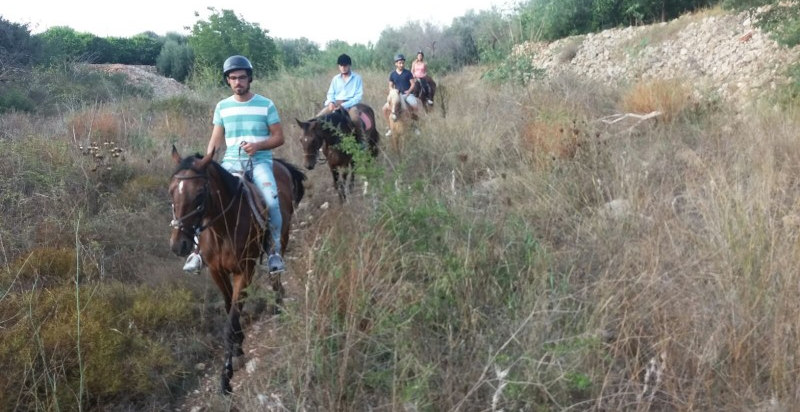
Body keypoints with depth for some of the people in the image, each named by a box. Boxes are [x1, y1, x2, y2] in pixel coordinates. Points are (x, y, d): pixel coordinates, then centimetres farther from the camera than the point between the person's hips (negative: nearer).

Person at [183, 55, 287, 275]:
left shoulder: (266, 105, 3)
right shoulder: (222, 106, 11)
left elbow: (279, 137, 3)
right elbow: (216, 140, 9)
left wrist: (258, 145, -15)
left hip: (259, 161, -3)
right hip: (231, 161, 3)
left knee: (271, 201, -28)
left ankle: (275, 251, -10)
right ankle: (199, 249, -4)